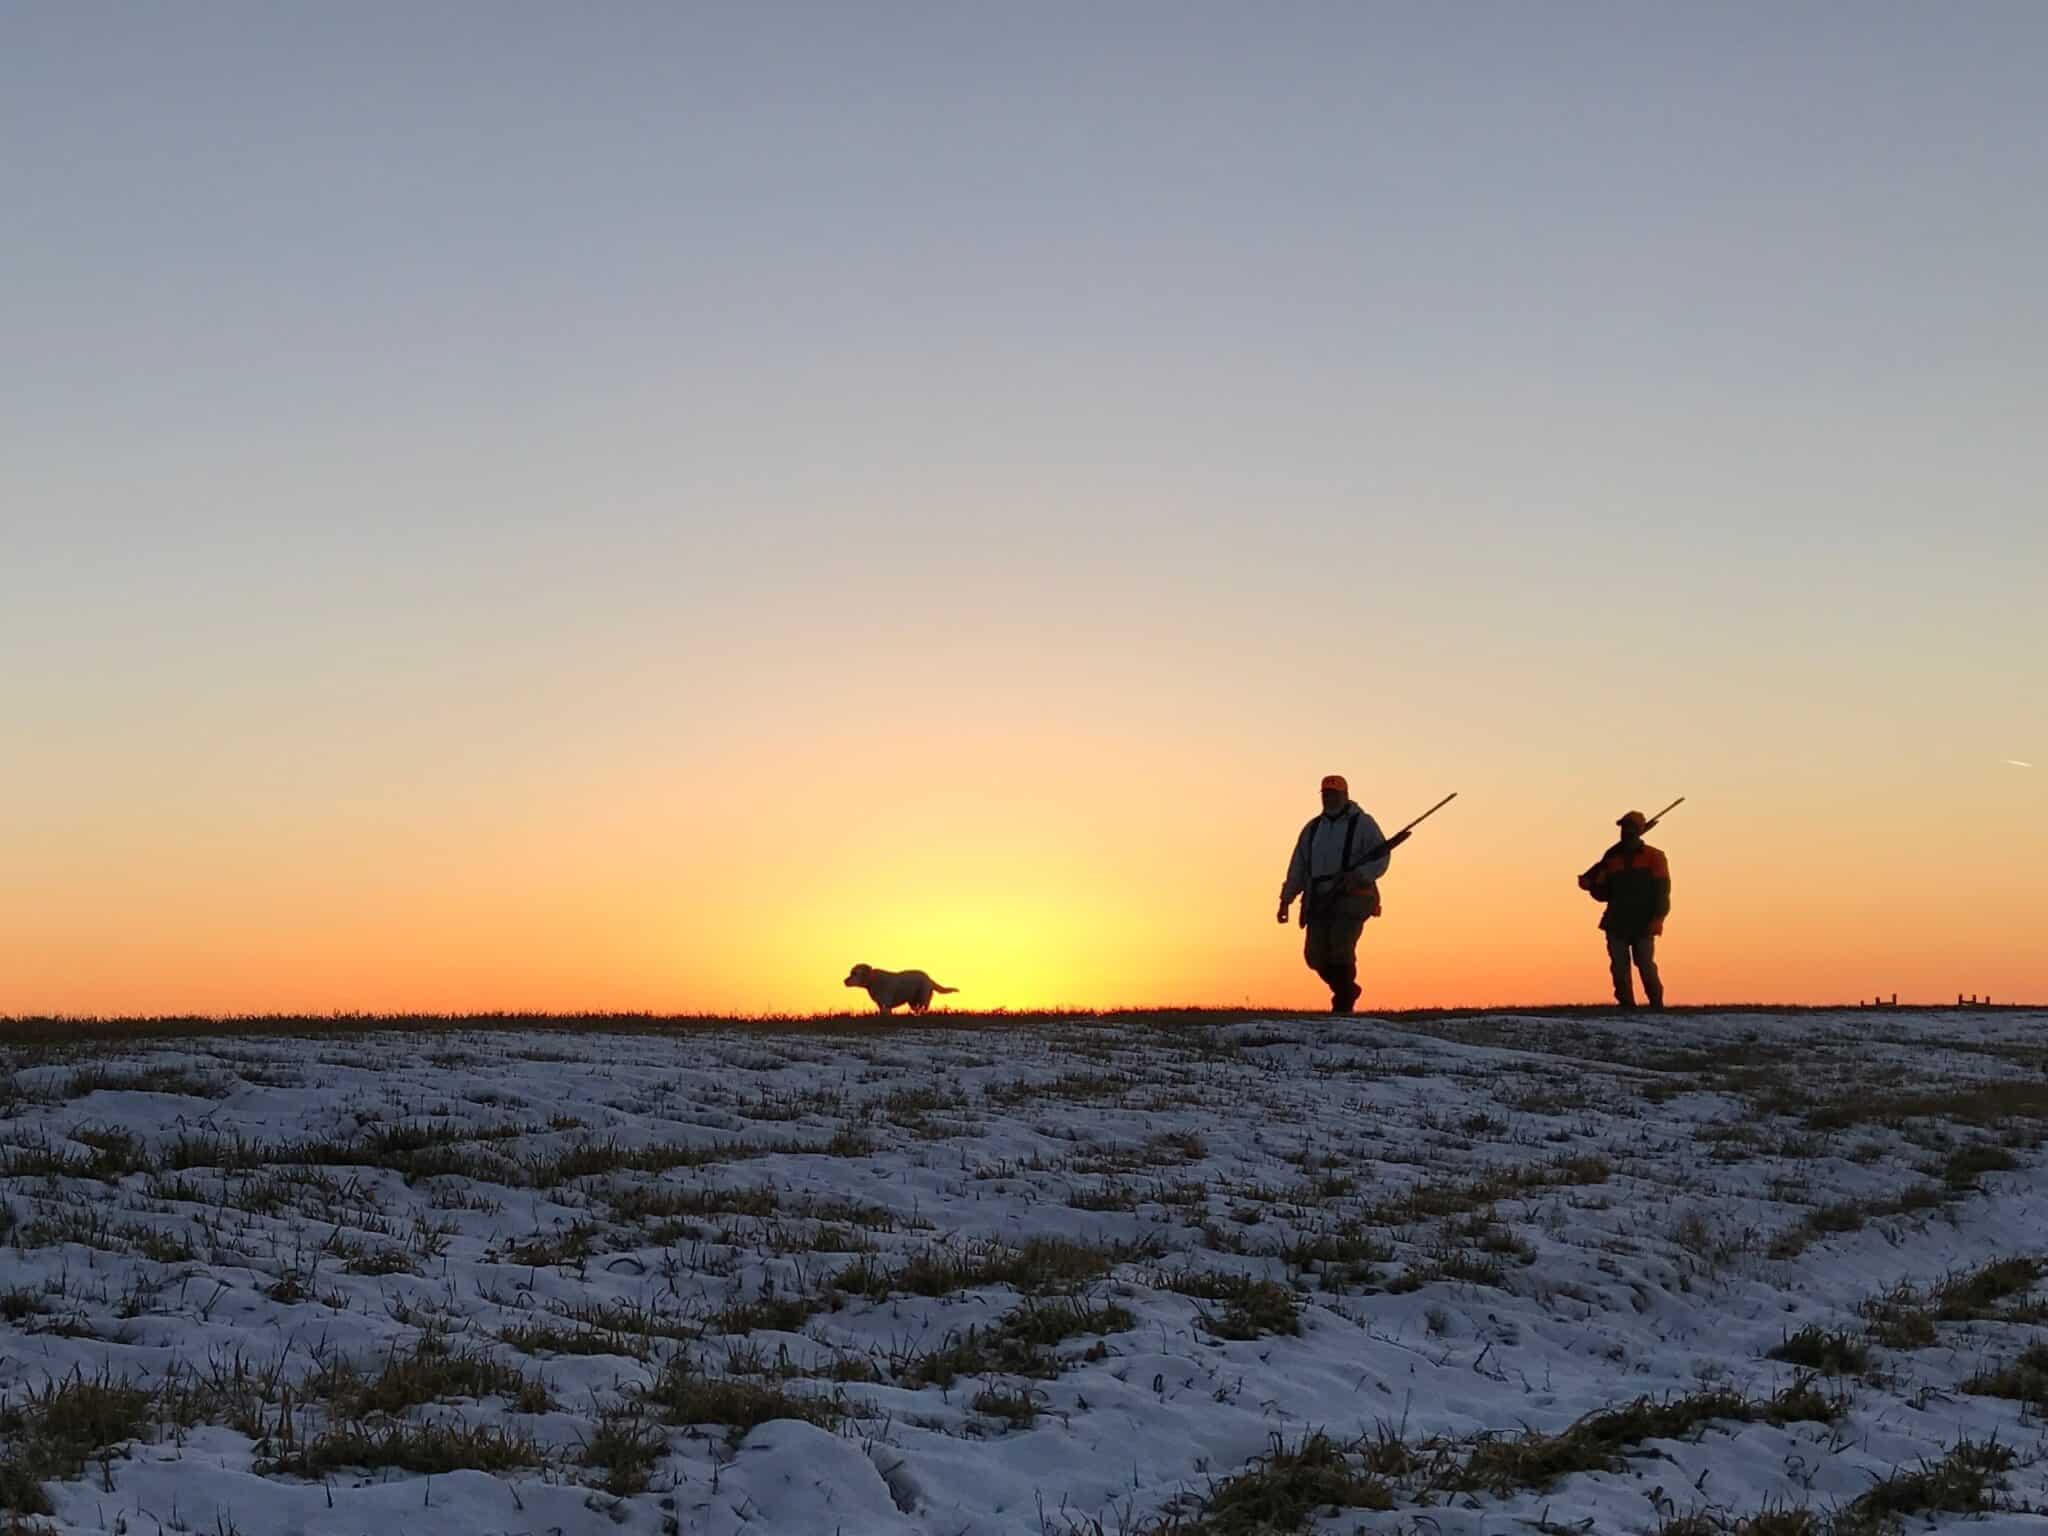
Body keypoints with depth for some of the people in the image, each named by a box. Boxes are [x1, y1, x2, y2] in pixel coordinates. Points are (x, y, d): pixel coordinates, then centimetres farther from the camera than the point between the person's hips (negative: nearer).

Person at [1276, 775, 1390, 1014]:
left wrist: (1358, 875, -21)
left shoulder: (1363, 824, 3)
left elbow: (1381, 859, -4)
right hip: (1320, 902, 5)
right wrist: (1286, 900, 11)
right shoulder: (1313, 828, 18)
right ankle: (1347, 990, 22)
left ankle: (1343, 1005, -6)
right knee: (1315, 955, -1)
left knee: (1341, 952, -16)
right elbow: (1298, 867, 18)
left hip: (1351, 900, -5)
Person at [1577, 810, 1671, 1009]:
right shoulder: (1611, 858, 14)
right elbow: (1603, 894, 17)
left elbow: (1662, 890, -4)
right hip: (1616, 924, 4)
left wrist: (1658, 918, -15)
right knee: (1619, 968, 0)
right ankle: (1626, 1006, 5)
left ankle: (1657, 1006, 2)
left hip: (1643, 925, -4)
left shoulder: (1654, 856, 4)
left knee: (1646, 966, -8)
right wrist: (1591, 886, -4)